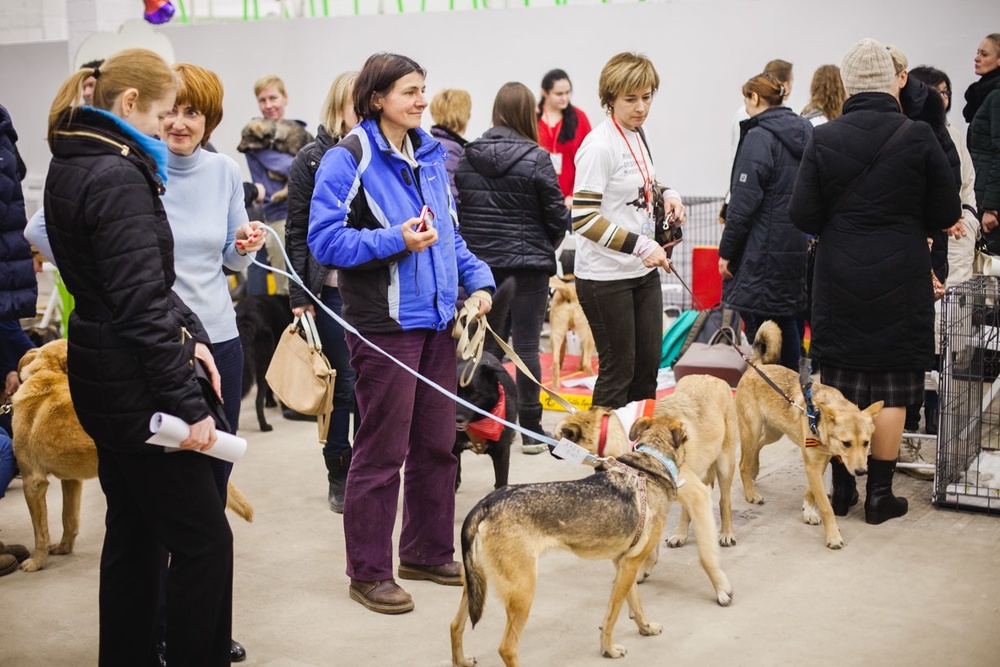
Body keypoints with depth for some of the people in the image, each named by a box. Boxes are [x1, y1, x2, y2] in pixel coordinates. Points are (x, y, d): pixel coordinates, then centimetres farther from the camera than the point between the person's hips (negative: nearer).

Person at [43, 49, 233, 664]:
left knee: (134, 533, 19)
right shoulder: (118, 177, -20)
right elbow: (141, 306, -24)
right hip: (133, 384, -10)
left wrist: (188, 333, 5)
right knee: (205, 539, -1)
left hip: (104, 377, 10)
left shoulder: (73, 165, 11)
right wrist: (188, 404, -22)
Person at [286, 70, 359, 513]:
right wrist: (299, 297, -6)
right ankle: (339, 476, 19)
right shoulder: (312, 161, 0)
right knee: (343, 386, 4)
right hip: (332, 290, -2)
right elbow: (297, 234, -1)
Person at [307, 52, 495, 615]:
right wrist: (397, 240, -23)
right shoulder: (349, 158, -9)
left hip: (437, 320, 7)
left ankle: (427, 551, 29)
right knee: (383, 448, -1)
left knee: (436, 441, 14)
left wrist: (478, 279, 6)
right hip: (386, 326, -7)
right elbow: (325, 239, -15)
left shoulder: (430, 156, 13)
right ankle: (369, 572, 12)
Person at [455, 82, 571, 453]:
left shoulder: (468, 158, 1)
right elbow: (557, 216, -7)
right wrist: (547, 245, 13)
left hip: (481, 261, 4)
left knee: (490, 345, 11)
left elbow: (456, 209, 2)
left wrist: (477, 245, 13)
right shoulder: (536, 159, -10)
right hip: (528, 261, -3)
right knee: (526, 345, 2)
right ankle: (531, 431, 8)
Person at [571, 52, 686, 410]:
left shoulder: (638, 133, 8)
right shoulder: (599, 145, -18)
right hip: (605, 276, -8)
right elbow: (583, 219, -22)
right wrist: (640, 245, -26)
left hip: (643, 271, 8)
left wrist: (667, 193, 3)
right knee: (618, 371, 1)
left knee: (648, 367, 13)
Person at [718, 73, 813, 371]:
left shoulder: (759, 137, -13)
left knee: (758, 325, -4)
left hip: (764, 249, -8)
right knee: (787, 323, 16)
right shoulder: (805, 132, 11)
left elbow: (744, 201, -16)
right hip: (798, 246, 8)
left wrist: (726, 250, -10)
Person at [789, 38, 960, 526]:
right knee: (891, 391, 6)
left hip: (839, 283, 1)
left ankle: (841, 489, 17)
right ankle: (880, 495, 11)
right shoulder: (919, 138, -8)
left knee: (840, 390, 10)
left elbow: (803, 216, -5)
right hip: (901, 282, -1)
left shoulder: (823, 139, -6)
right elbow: (945, 214, -2)